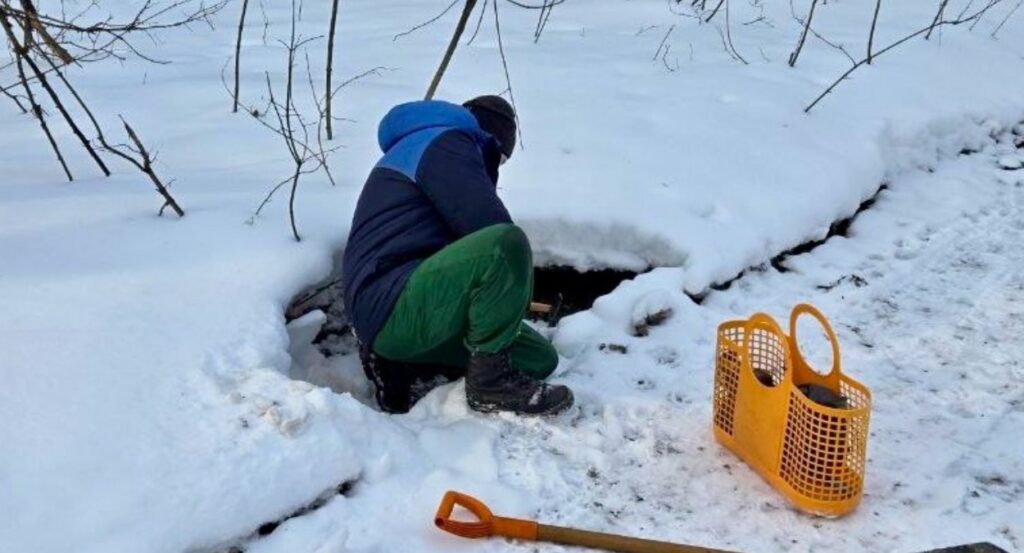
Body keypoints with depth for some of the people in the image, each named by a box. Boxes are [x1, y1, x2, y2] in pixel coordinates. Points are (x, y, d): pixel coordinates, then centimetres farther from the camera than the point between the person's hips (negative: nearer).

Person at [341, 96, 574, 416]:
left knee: (539, 360, 11)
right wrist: (516, 278, 6)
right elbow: (495, 234, -14)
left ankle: (399, 360, 12)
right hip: (393, 309, -11)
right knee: (507, 245, -30)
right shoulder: (444, 142, -4)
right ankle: (490, 380, -15)